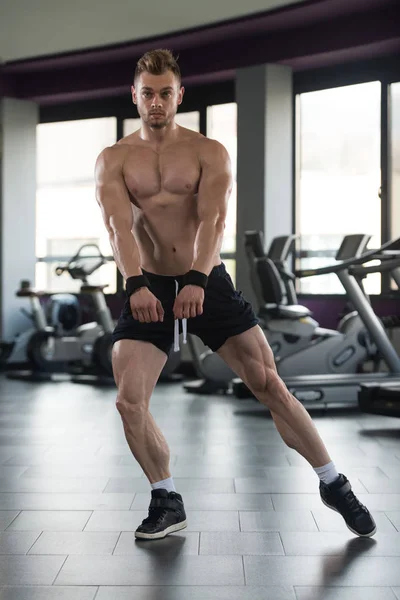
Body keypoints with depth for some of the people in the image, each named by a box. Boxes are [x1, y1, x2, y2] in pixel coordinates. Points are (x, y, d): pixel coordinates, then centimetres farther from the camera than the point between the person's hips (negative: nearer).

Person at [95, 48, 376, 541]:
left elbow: (213, 219, -16)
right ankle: (167, 501, 12)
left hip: (208, 283, -1)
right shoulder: (114, 160, 2)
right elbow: (118, 224, -14)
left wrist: (197, 280, -33)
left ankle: (333, 484, 14)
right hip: (147, 289, 1)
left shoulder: (209, 152, 0)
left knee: (269, 385, -1)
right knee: (129, 401, -10)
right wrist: (136, 284, -32)